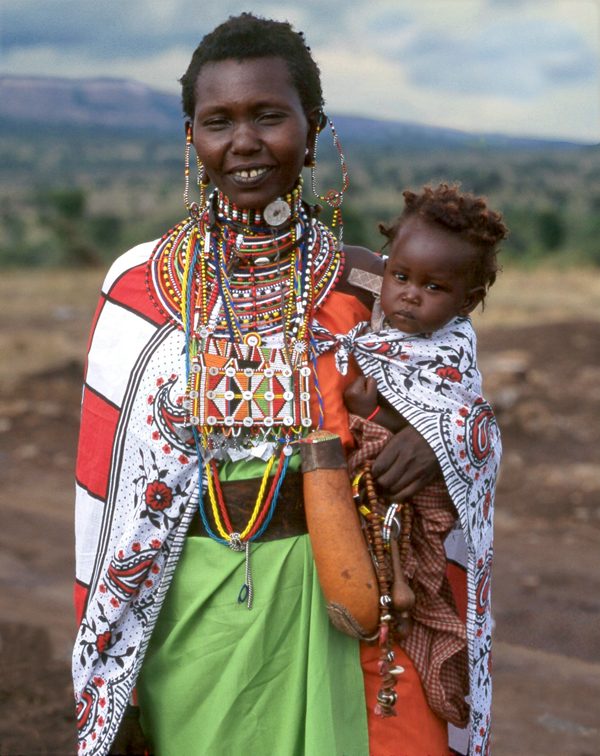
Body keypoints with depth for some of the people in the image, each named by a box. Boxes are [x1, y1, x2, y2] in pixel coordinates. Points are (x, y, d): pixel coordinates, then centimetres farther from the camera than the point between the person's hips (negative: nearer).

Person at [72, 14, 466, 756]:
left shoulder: (362, 284, -4)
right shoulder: (140, 285, -4)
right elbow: (108, 478, -1)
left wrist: (437, 432, -15)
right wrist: (108, 680, 0)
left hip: (320, 603, 0)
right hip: (182, 606, 0)